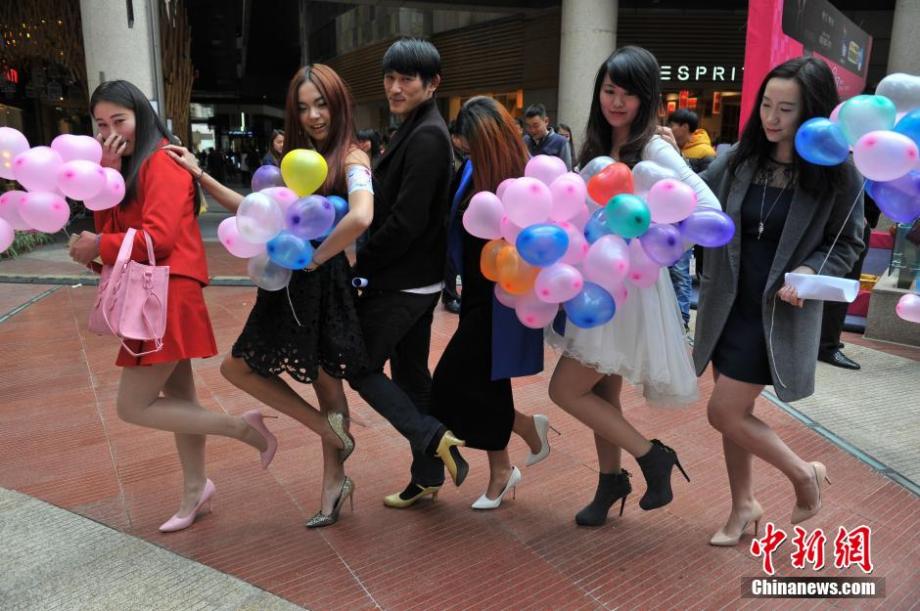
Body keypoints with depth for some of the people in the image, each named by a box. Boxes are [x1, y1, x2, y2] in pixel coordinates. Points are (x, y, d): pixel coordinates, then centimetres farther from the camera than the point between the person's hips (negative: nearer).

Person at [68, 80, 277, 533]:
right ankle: (195, 491, 30)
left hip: (169, 292, -9)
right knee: (178, 398, 16)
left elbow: (159, 237, -20)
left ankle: (242, 426, 2)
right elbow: (108, 225, 7)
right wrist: (107, 174, -5)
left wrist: (99, 246, -7)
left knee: (132, 406, -5)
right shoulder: (125, 165, 19)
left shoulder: (162, 161, -10)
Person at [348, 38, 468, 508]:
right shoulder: (415, 131, 14)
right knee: (410, 372, 15)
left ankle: (433, 438, 0)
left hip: (403, 283, -10)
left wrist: (357, 263, -12)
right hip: (417, 278, 10)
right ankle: (428, 474, 26)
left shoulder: (426, 137, -17)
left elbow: (406, 220, -22)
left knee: (360, 366, 1)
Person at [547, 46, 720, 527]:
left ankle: (653, 457, 13)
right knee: (601, 395, 17)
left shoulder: (654, 150, -14)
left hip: (629, 288, -8)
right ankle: (611, 482, 36)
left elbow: (709, 210, -22)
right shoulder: (597, 146, 10)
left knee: (565, 391, -3)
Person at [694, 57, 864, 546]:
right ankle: (743, 505, 35)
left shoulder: (836, 174, -9)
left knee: (724, 413, -5)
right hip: (727, 306, 4)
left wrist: (811, 272, -20)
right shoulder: (738, 160, -2)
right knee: (736, 410, 14)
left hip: (779, 313, -4)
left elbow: (846, 245, -1)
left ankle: (805, 474, 23)